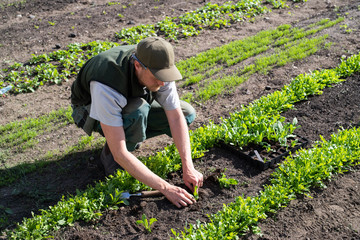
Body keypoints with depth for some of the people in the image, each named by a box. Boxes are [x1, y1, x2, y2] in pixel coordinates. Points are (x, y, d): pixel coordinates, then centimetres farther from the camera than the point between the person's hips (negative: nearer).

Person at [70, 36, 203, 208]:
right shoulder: (107, 86, -43)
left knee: (187, 114, -9)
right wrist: (165, 188, -42)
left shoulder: (158, 67, -27)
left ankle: (129, 135, 3)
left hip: (129, 103, 5)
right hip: (92, 110, -5)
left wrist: (188, 168, -30)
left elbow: (176, 118, -22)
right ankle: (109, 153, -9)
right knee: (138, 112, -39)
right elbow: (120, 154, -42)